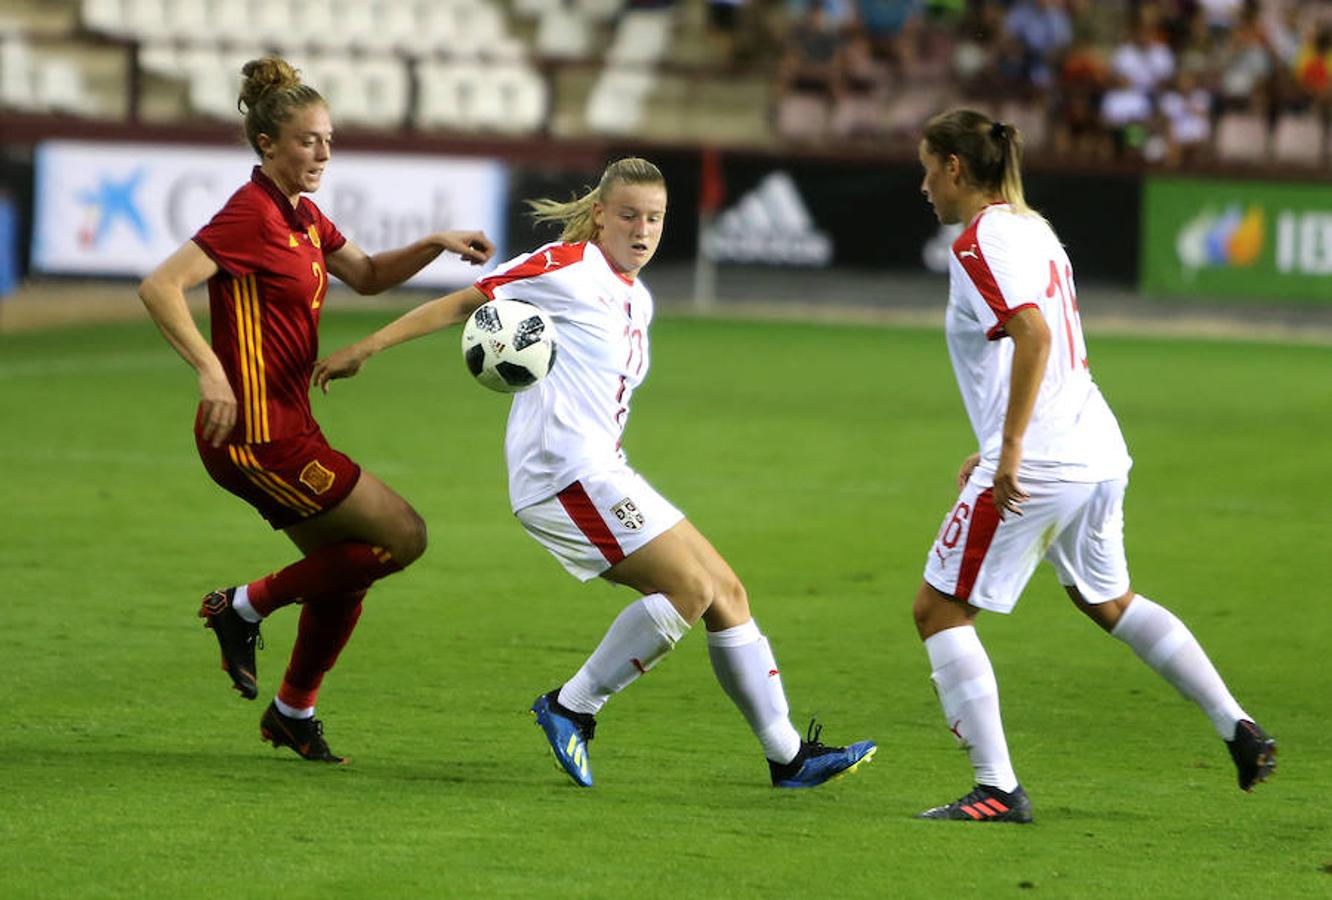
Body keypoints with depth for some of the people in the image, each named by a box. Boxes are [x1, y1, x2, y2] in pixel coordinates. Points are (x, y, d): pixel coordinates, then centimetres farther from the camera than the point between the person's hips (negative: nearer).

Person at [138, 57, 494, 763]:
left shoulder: (302, 216, 13)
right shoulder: (252, 214, -16)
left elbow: (368, 276, 27)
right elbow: (159, 287, -24)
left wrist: (436, 246, 11)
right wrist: (210, 372, -32)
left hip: (283, 427, 9)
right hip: (254, 433, -9)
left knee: (347, 570, 17)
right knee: (403, 534, -6)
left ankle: (293, 713, 33)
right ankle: (246, 605, 2)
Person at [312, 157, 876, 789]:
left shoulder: (638, 300, 20)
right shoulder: (568, 268, -5)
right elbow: (465, 303, -5)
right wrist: (365, 349, -9)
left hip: (601, 473, 9)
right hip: (565, 470, -9)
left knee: (725, 593, 7)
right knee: (690, 588, -17)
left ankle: (787, 754, 12)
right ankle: (571, 708, -7)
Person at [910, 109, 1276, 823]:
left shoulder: (979, 242, -11)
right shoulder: (1032, 229, 17)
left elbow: (1035, 336, -25)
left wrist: (1010, 450, -27)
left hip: (1036, 466, -10)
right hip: (1097, 451, 10)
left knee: (938, 610, -1)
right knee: (1109, 601, 28)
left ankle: (997, 789, -5)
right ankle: (1238, 729, 24)